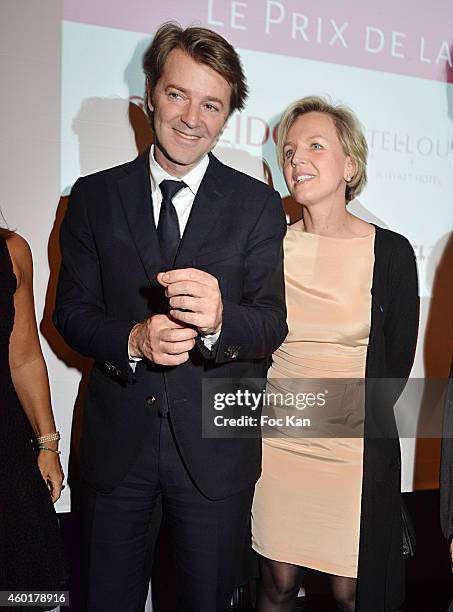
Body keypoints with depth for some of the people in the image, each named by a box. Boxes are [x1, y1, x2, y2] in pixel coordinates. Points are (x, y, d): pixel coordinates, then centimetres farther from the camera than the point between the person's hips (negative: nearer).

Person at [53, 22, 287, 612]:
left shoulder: (259, 204, -4)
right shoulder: (94, 196, 1)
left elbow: (272, 322, -10)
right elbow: (71, 310, -1)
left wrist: (219, 318, -33)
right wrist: (133, 339, -22)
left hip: (215, 447, -1)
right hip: (116, 441, 2)